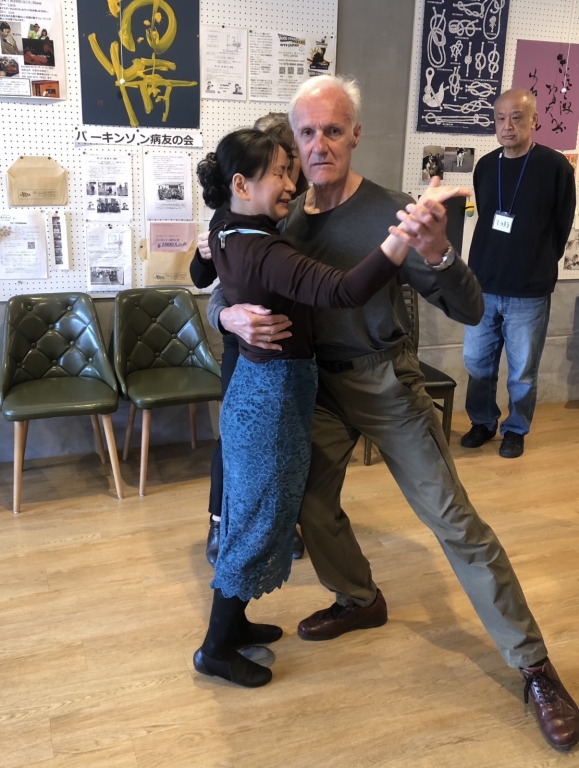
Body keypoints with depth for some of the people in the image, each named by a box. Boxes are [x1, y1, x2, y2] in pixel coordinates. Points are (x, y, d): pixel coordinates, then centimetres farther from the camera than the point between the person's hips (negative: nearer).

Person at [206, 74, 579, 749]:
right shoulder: (287, 221, -1)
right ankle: (359, 600, 42)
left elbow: (470, 312, -17)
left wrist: (435, 255, -39)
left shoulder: (390, 212, -14)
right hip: (317, 384, 5)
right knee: (313, 506, 12)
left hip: (385, 382, -4)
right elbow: (220, 296, 4)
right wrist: (232, 316, -21)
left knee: (453, 519, -3)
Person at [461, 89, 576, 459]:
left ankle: (516, 430, 27)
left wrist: (538, 266, 5)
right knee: (477, 363, 12)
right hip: (482, 286, 4)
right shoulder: (485, 166, 6)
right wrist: (492, 262, 12)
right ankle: (483, 422, 32)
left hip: (530, 292, -4)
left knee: (522, 371, 7)